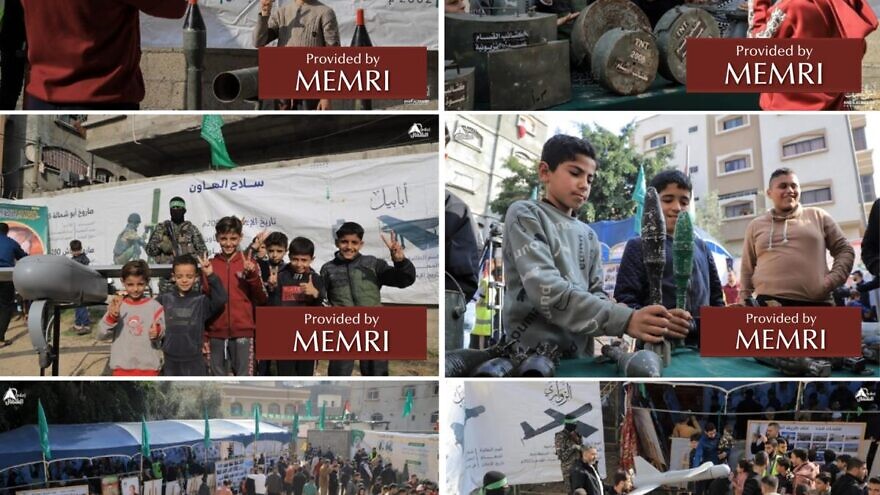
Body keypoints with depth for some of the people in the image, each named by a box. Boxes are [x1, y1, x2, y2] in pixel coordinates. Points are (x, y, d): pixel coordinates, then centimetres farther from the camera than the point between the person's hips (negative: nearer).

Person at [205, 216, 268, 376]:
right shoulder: (210, 265, 5)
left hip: (243, 332, -2)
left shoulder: (248, 264, 2)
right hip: (216, 332, 2)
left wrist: (252, 275, -15)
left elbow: (262, 299, 0)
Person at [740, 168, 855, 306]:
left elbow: (844, 250, 15)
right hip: (770, 303, 0)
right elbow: (747, 269, 18)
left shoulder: (818, 216, 14)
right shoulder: (756, 226, 16)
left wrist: (832, 280, 0)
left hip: (815, 303, 1)